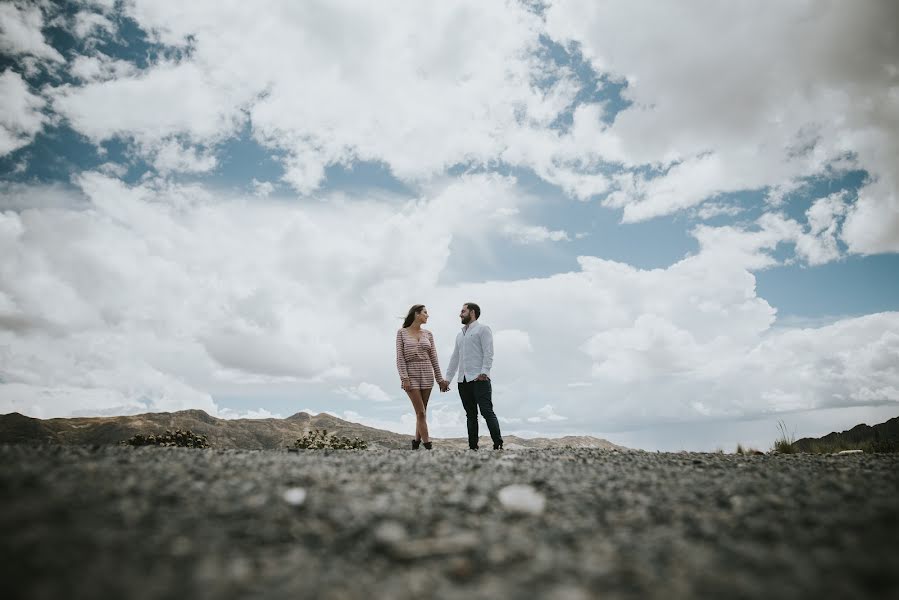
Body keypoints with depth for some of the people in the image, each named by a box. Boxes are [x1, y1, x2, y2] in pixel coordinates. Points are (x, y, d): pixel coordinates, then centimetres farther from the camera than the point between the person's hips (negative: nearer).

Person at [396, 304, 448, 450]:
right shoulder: (402, 332, 0)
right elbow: (400, 357, -6)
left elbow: (433, 357, 10)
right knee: (421, 412, -9)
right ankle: (428, 445, -8)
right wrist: (404, 378, -15)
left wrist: (440, 379, 7)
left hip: (427, 375, 4)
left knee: (422, 411, 6)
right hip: (411, 375, -4)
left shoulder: (428, 334, 9)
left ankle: (417, 442, 20)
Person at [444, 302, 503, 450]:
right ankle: (473, 447, 7)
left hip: (479, 379, -7)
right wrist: (447, 379, 20)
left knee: (487, 412, -12)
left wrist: (484, 372, -19)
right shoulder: (460, 335, 25)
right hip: (463, 381, 7)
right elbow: (455, 359, 26)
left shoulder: (482, 329, 4)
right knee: (470, 415, 6)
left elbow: (488, 353, -7)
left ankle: (498, 445, -13)